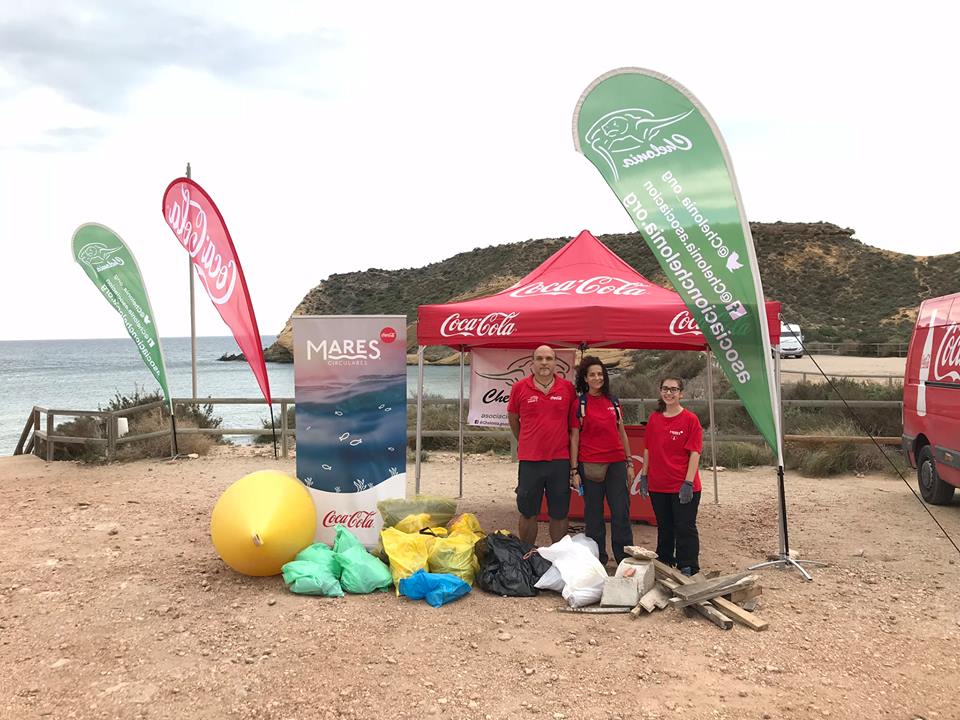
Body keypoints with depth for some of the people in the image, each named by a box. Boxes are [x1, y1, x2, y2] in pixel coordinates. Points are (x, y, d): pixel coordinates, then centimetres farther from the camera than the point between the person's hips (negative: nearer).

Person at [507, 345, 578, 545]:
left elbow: (574, 421, 11)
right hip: (529, 460, 0)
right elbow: (512, 418, 14)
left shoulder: (568, 388, 0)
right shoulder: (519, 388, -1)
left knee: (559, 514, 10)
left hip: (560, 460, 0)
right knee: (528, 514, 9)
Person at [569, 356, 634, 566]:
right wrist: (574, 470, -5)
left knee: (621, 513, 1)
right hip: (590, 466, -3)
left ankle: (626, 559, 9)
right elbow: (574, 438, -1)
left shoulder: (613, 402, 11)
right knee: (593, 514, 5)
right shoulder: (579, 403, 0)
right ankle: (598, 560, 16)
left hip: (616, 463, 3)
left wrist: (629, 463, 12)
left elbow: (622, 434, 16)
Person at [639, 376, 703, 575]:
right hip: (658, 485, 5)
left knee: (685, 529, 2)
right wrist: (644, 476, 9)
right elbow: (648, 449, 12)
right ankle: (664, 565, 31)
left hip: (683, 487, -5)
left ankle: (688, 570, 11)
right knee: (664, 528, 17)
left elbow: (695, 453, -11)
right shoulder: (654, 419, 6)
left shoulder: (690, 419, -8)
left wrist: (688, 482, -16)